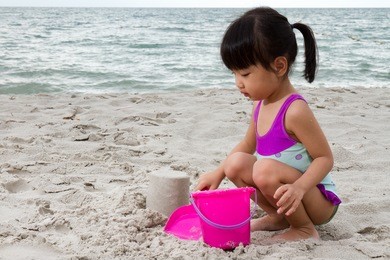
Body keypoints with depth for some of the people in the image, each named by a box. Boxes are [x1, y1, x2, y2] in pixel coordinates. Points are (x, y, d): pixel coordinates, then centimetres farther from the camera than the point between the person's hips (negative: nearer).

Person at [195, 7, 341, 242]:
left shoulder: (295, 111, -26)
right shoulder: (261, 104, 0)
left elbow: (325, 157, -22)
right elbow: (248, 144, 17)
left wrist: (298, 187, -38)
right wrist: (218, 173, 9)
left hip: (320, 199, -8)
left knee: (266, 169, -32)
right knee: (236, 163, -1)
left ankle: (305, 229, -10)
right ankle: (279, 217, 9)